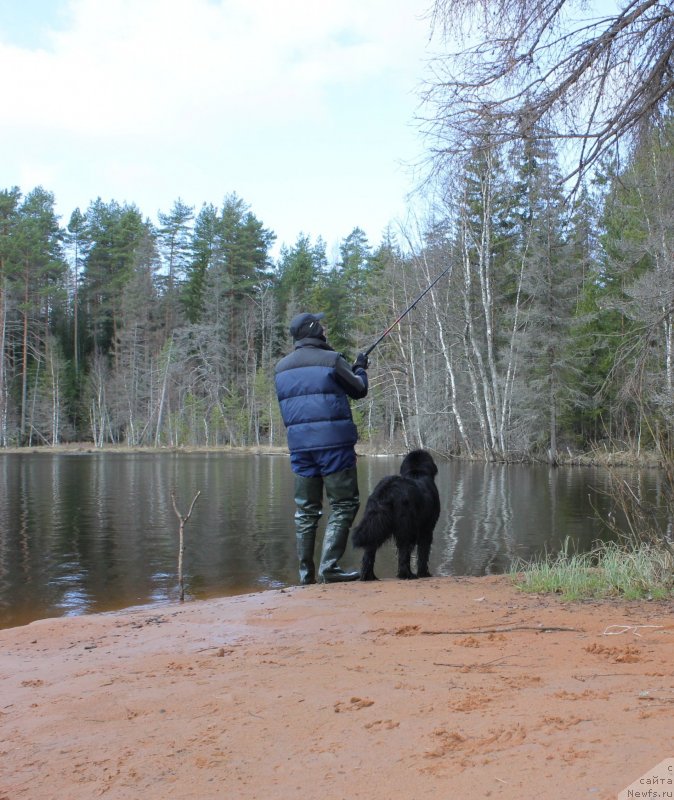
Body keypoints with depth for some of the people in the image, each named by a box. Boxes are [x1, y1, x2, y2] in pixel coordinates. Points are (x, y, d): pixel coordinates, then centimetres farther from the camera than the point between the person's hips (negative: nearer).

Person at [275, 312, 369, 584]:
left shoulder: (281, 367, 11)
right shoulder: (331, 359, -6)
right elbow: (359, 390, 4)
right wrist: (360, 369, 25)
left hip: (299, 444, 6)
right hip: (333, 442, -6)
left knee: (306, 509, 11)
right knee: (344, 504, 1)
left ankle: (306, 573, 12)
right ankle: (329, 567, -7)